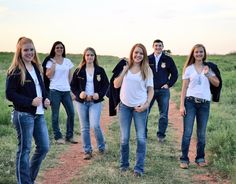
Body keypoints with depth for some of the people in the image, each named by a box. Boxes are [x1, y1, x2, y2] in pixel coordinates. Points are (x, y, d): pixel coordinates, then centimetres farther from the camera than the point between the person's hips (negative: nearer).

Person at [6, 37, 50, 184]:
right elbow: (9, 94, -14)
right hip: (23, 115, -7)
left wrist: (46, 99, 1)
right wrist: (30, 101, -21)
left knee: (44, 147, 11)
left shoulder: (36, 68, 11)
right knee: (24, 150, 1)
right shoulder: (15, 71, -11)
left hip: (39, 114, 8)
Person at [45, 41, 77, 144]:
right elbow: (48, 76, -7)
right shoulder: (50, 61, 2)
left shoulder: (68, 61, 12)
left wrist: (70, 86, 7)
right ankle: (58, 137, 9)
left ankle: (69, 136, 14)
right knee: (55, 115, 0)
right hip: (55, 90, -3)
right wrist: (54, 63, -13)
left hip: (66, 90, 4)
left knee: (71, 113, 1)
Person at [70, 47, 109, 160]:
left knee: (95, 125, -14)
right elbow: (73, 85, 7)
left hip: (95, 102, -2)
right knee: (84, 128, 5)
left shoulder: (100, 70, 3)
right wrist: (78, 94, -12)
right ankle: (87, 151, 16)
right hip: (82, 102, 2)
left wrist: (100, 94, -12)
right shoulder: (79, 71, 4)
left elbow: (106, 84, 5)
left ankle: (101, 146, 11)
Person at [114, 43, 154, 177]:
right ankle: (124, 164, 25)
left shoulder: (147, 70, 0)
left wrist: (146, 104, -11)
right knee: (124, 138, 7)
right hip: (125, 106, 2)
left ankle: (139, 168, 8)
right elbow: (116, 85, 3)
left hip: (140, 107, -1)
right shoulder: (125, 67, 5)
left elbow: (151, 90, 1)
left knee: (141, 138, -1)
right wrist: (123, 71, -8)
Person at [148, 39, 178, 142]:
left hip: (163, 90, 0)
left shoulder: (168, 60, 3)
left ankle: (161, 135, 15)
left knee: (163, 114, 3)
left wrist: (169, 84, -1)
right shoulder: (148, 59, 2)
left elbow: (175, 74, 8)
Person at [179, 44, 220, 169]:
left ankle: (200, 158, 18)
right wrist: (182, 105, -5)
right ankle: (184, 159, 1)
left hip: (204, 103, 2)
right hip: (190, 102, -2)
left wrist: (208, 74, -13)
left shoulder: (209, 68, 10)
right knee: (187, 132, -6)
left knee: (202, 133, 6)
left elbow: (217, 84, 2)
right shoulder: (189, 69, 5)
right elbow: (184, 88, 2)